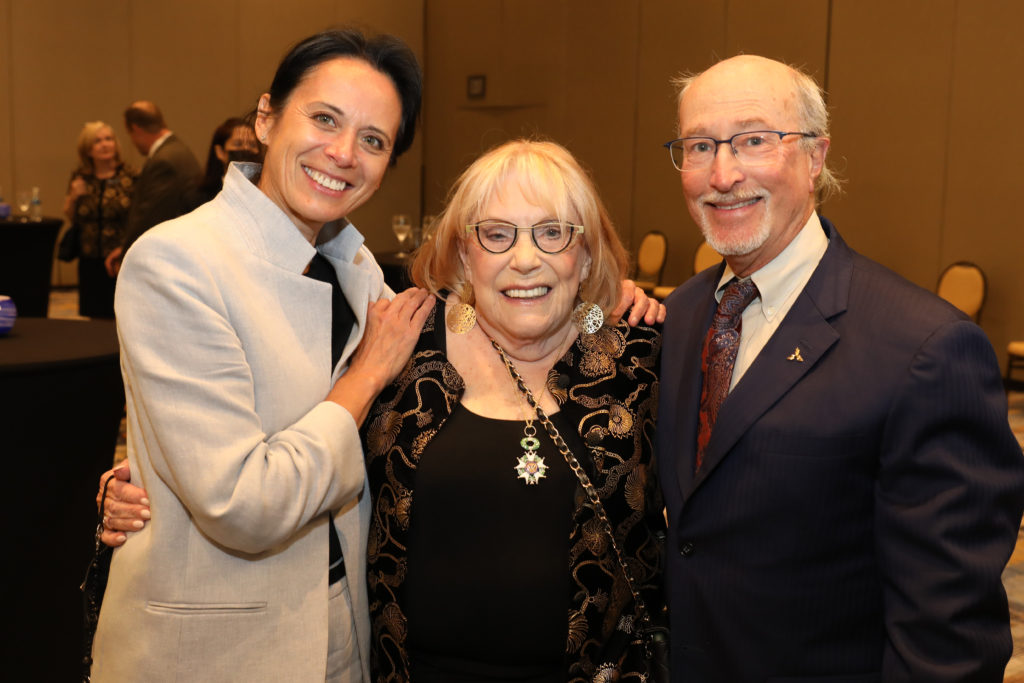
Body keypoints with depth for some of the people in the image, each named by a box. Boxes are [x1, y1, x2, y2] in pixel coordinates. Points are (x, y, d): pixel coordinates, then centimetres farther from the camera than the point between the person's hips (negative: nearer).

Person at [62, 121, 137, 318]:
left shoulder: (128, 176, -3)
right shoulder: (79, 177, 6)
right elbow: (71, 218, 15)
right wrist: (73, 197, -3)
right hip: (91, 261, 3)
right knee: (96, 317, 7)